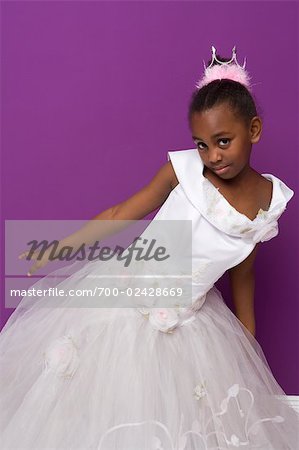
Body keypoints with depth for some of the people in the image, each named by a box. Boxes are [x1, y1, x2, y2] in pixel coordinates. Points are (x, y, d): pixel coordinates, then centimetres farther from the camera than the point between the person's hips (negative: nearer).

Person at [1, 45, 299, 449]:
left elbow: (242, 275, 8)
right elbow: (121, 213, -3)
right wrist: (60, 247, 0)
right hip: (124, 302, -2)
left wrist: (250, 342, 15)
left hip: (187, 322, 2)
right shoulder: (183, 168, -14)